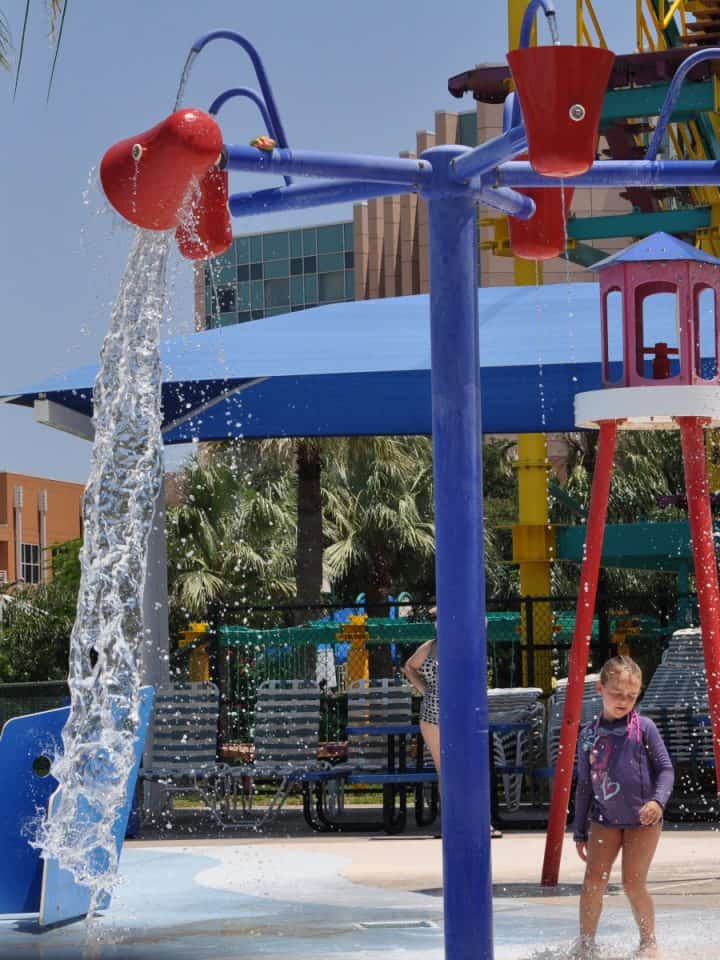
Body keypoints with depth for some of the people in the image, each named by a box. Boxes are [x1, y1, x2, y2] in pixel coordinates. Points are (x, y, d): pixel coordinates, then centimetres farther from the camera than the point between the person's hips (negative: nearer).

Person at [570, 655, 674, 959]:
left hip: (642, 819, -3)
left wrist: (658, 800, -21)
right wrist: (580, 831, 11)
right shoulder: (589, 734, 3)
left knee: (633, 882, -4)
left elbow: (665, 769, -2)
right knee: (593, 880, -4)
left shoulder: (643, 727, -6)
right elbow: (584, 784, 10)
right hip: (604, 818, 3)